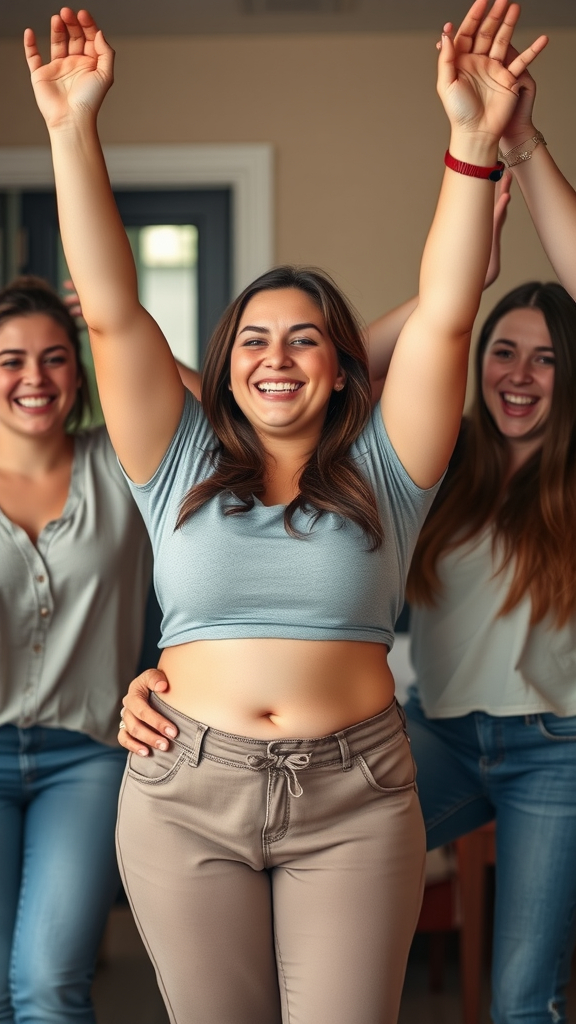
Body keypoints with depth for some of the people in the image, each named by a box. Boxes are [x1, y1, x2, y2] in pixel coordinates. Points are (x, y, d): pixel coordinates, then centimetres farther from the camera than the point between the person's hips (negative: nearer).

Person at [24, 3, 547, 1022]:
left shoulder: (379, 471, 5)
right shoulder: (185, 467, 6)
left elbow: (443, 319, -6)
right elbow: (111, 313, -2)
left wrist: (475, 142, -16)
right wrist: (73, 132, -9)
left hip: (354, 801, -1)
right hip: (186, 795, 1)